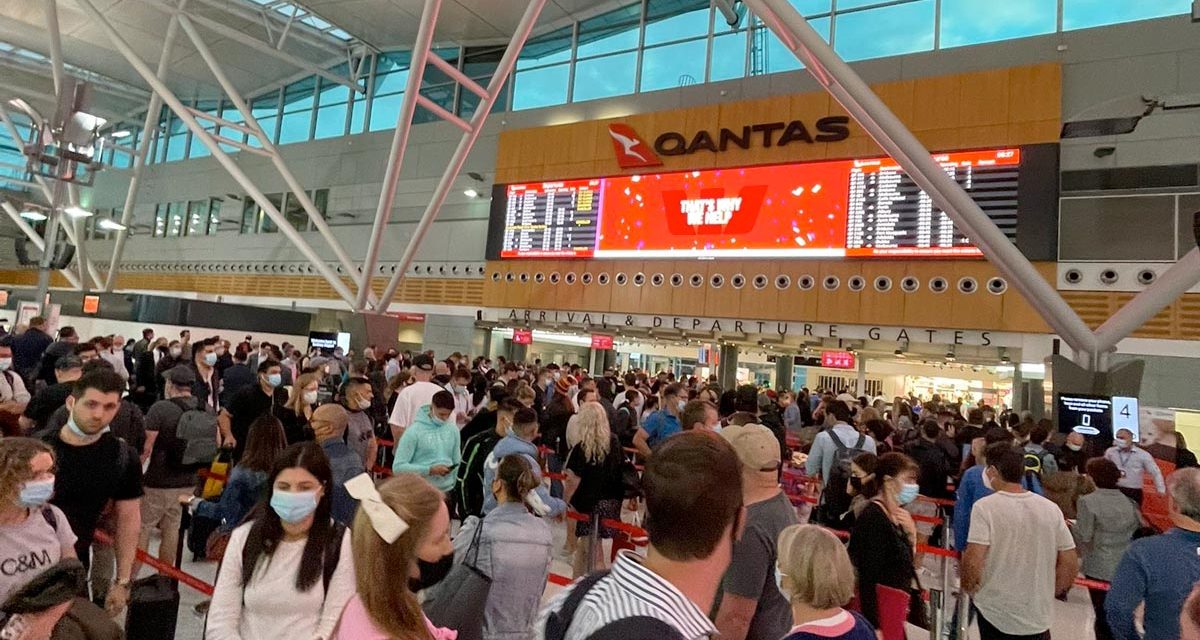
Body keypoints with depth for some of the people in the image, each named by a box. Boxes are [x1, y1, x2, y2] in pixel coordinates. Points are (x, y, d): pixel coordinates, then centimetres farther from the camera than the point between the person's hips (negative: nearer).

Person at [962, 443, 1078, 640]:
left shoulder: (985, 507, -16)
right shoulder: (1051, 509, -2)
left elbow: (973, 559, -21)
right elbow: (1070, 563, 2)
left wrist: (968, 588, -2)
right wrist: (1050, 594, 17)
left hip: (995, 613, -3)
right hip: (1038, 616, 4)